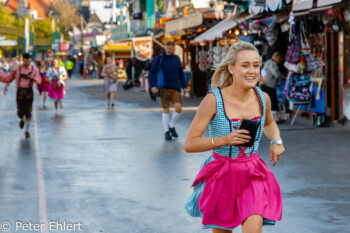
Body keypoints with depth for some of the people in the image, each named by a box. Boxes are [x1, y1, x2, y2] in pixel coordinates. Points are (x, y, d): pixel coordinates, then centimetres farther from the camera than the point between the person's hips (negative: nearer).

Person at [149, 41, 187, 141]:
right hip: (164, 88, -3)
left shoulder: (176, 59, 10)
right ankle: (166, 132, 9)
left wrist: (183, 86, 17)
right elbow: (152, 72, -2)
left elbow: (181, 73, 18)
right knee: (166, 110, -1)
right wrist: (153, 85, -13)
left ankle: (172, 126, 12)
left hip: (175, 88, 3)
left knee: (178, 107, -11)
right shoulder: (159, 58, -1)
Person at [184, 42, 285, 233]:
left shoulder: (263, 99, -1)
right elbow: (190, 144, -14)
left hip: (253, 176, 2)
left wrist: (276, 140, 3)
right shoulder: (214, 100, -14)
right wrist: (225, 140, -25)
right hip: (221, 176, -2)